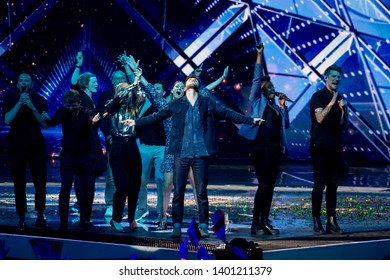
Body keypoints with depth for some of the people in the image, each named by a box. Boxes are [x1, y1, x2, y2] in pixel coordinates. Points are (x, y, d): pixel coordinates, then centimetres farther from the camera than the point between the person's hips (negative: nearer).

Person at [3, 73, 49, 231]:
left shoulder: (39, 100, 3)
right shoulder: (10, 99, 3)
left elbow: (45, 125, -6)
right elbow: (7, 120, -11)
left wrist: (32, 107, -17)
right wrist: (20, 103, -18)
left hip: (36, 146, 0)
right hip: (16, 147, 0)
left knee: (40, 182, -3)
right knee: (19, 183, -1)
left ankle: (40, 216, 9)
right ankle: (21, 219, 6)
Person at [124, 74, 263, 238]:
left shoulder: (206, 103, 9)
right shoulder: (176, 104, 8)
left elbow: (228, 114, 9)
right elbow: (157, 116, 9)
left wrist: (251, 120, 5)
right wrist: (136, 122, 4)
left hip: (200, 154, 0)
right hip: (181, 154, 0)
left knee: (202, 193, 2)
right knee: (178, 192, 2)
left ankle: (203, 227, 9)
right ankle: (177, 226, 9)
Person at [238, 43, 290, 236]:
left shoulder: (275, 107, 20)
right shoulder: (257, 100, 6)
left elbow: (286, 125, 17)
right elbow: (257, 78, -2)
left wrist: (283, 106, 10)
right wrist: (259, 55, -4)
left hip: (275, 148, 6)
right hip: (261, 146, -6)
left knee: (270, 186, 6)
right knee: (264, 184, -11)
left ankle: (265, 223, 11)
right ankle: (255, 225, -8)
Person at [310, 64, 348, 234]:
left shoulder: (339, 99, 15)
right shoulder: (318, 96, -3)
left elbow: (344, 125, 12)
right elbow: (320, 118, -17)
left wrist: (344, 110, -5)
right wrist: (332, 103, -27)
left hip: (335, 147, 6)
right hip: (320, 147, -6)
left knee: (333, 184, 4)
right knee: (320, 184, -7)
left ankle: (331, 221, 6)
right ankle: (316, 220, -1)